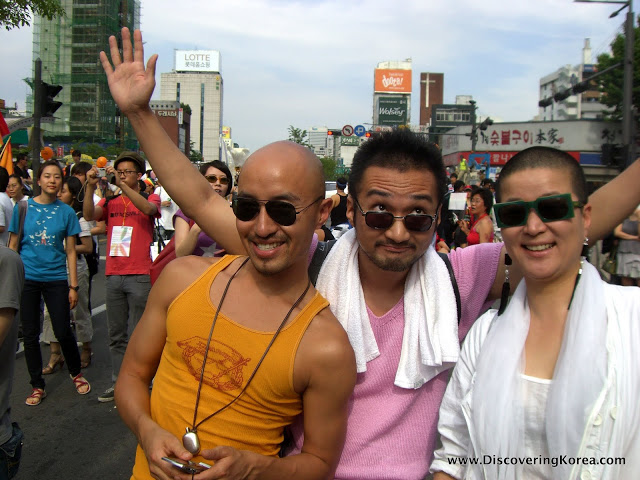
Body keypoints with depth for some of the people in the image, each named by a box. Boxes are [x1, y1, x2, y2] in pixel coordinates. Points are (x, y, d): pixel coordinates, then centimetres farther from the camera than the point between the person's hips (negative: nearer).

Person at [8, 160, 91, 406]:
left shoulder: (66, 212, 1)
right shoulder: (23, 207, 1)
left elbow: (70, 251, 2)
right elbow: (13, 246, 5)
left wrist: (73, 286, -1)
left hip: (56, 278, -1)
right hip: (27, 278, 1)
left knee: (63, 332, 1)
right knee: (31, 335, 8)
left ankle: (76, 373, 27)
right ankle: (37, 386, 22)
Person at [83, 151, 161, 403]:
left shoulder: (150, 198, 3)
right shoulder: (110, 201, 12)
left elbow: (148, 209, -20)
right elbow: (89, 215, -6)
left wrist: (122, 184, -27)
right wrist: (90, 186, -20)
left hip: (140, 276, -4)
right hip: (114, 275, 4)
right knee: (116, 335, 11)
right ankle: (118, 382, 21)